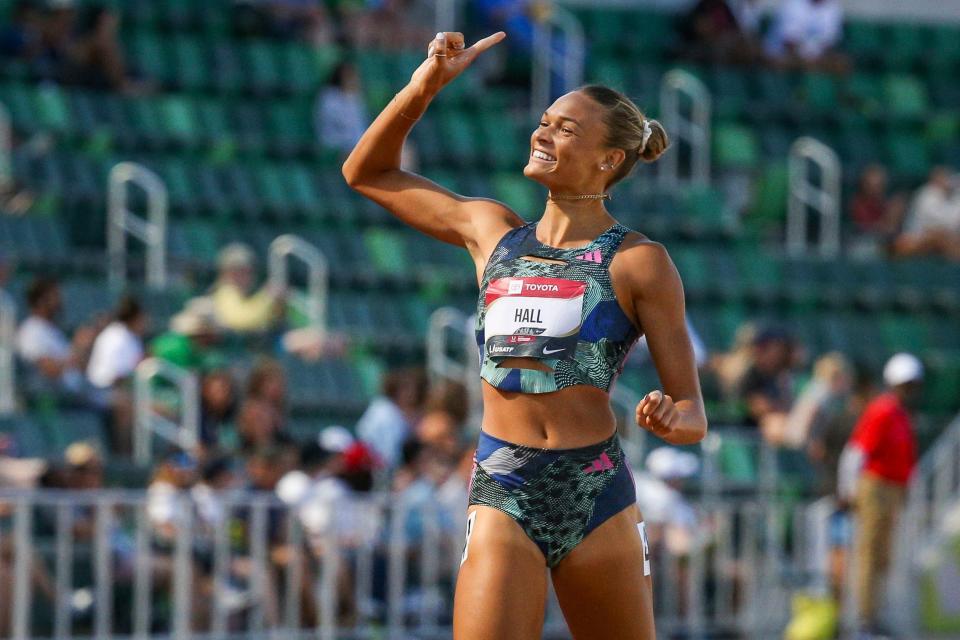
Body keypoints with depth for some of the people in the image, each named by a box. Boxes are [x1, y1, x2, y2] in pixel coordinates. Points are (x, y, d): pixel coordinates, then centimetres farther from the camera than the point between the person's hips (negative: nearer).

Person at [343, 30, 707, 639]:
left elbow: (692, 416, 0)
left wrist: (670, 419, -24)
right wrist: (425, 86, 11)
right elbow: (367, 172, 24)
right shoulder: (492, 231, 13)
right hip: (503, 497, 2)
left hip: (596, 497, -2)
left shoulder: (637, 261, 2)